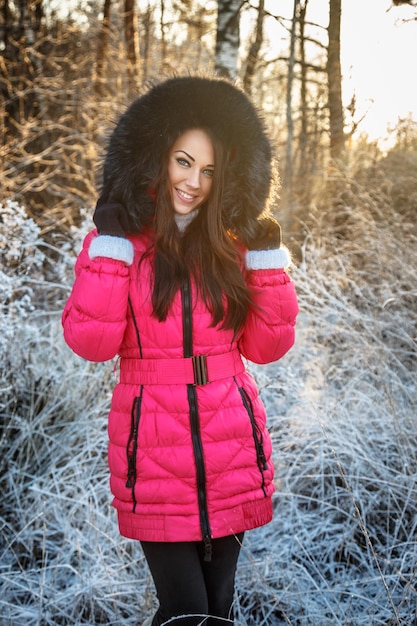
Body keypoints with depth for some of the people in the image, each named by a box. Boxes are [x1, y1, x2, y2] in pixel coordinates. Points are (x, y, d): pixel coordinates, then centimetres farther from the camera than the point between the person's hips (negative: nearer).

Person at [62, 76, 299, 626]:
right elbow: (91, 342, -11)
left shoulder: (231, 242, 7)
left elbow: (265, 347, 5)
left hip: (231, 451, 3)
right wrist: (111, 248, -16)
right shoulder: (121, 237, 0)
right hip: (154, 452, -2)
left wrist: (269, 260, -4)